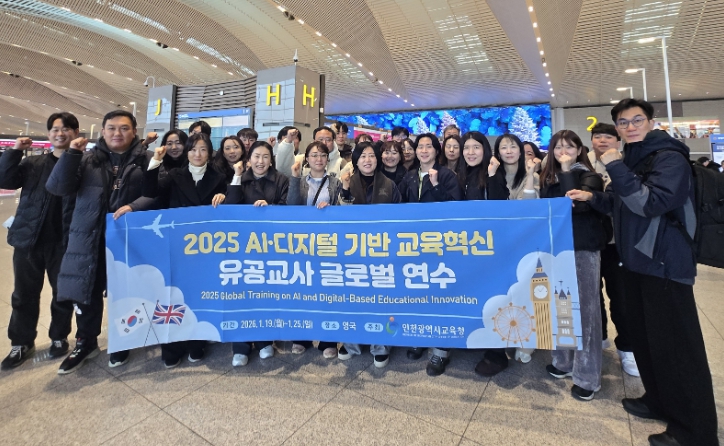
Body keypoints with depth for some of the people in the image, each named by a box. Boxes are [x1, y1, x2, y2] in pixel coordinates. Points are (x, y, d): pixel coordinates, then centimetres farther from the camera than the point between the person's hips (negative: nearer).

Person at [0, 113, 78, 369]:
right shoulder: (33, 163, 10)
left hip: (64, 242, -3)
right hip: (29, 238, 3)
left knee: (63, 293, 10)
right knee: (24, 294, 12)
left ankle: (59, 338, 28)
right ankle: (22, 343, 27)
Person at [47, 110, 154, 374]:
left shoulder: (144, 160, 1)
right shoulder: (88, 159, 6)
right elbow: (57, 188, -2)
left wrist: (133, 206, -23)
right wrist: (72, 154, -11)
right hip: (89, 238, 2)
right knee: (86, 292, 11)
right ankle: (86, 343, 32)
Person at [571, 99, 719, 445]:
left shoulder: (669, 157, -12)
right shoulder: (631, 159, 14)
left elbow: (651, 203, -26)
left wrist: (616, 168, -23)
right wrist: (592, 197, 9)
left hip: (665, 263, -9)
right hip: (637, 260, 9)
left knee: (676, 346, -2)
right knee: (642, 336, 16)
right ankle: (660, 401, 33)